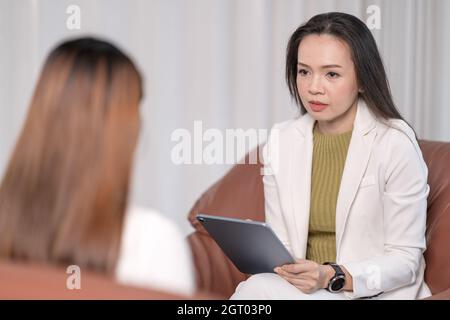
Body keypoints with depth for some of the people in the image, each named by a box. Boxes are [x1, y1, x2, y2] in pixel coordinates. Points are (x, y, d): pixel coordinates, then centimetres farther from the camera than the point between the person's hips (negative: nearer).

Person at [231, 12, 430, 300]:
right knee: (259, 287, -30)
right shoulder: (281, 141, 5)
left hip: (373, 293, -4)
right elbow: (279, 246, 6)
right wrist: (283, 270, -18)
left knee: (258, 290, -29)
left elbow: (405, 259, -9)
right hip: (302, 287, 4)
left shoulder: (396, 144, -10)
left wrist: (332, 276, -25)